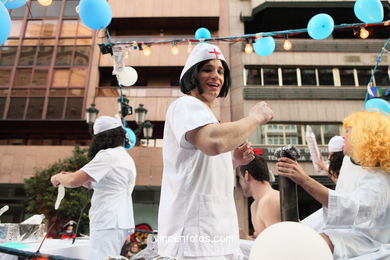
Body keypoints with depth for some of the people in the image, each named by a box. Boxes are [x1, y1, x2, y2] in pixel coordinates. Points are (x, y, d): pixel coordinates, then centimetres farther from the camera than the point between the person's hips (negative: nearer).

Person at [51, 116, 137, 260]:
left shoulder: (108, 155, -12)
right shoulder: (127, 158, 18)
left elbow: (73, 182, -14)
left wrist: (58, 178, 7)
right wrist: (80, 177, 18)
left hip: (108, 225, -10)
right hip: (119, 222, 10)